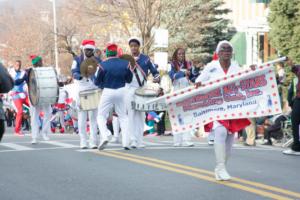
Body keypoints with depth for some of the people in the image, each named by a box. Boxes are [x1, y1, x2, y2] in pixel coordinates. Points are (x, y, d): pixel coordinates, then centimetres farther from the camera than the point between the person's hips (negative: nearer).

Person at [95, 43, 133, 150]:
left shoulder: (103, 65, -11)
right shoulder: (125, 64, -3)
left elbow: (97, 82, -4)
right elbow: (129, 80, 7)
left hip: (108, 92, -3)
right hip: (121, 91, 3)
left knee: (101, 116, 10)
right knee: (123, 116, 15)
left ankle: (104, 136, -15)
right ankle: (126, 142, 8)